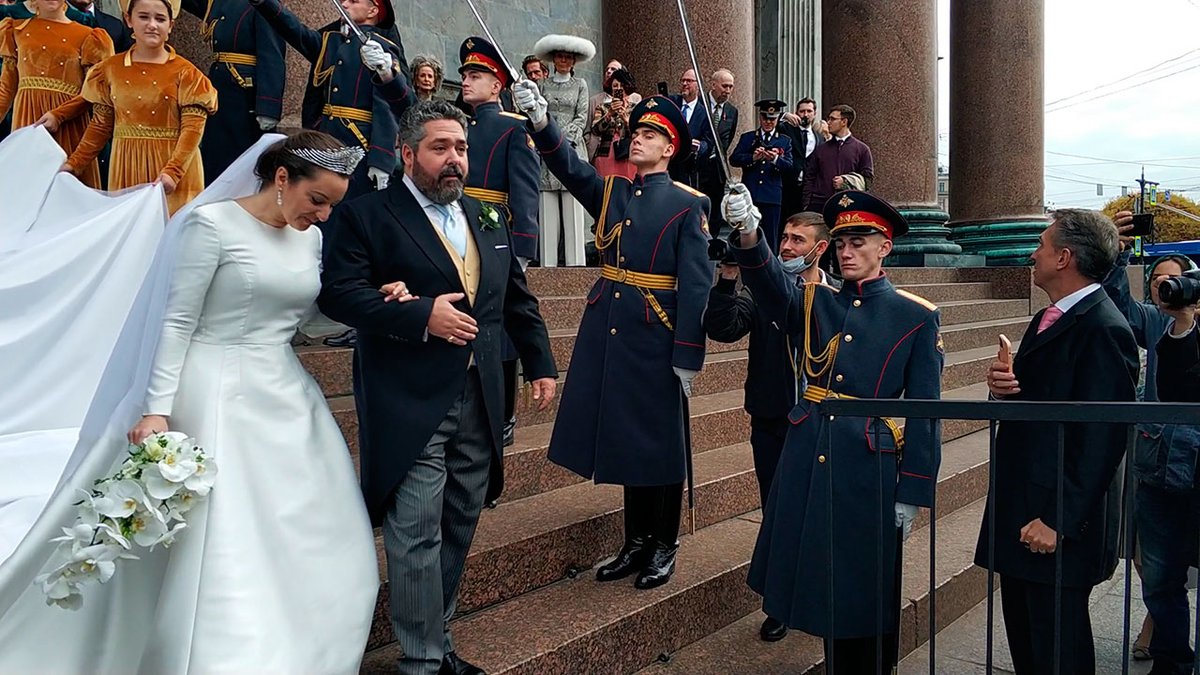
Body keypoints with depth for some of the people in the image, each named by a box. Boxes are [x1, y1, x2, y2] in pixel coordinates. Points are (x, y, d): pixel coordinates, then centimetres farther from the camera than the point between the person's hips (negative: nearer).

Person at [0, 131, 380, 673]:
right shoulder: (213, 223, -9)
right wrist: (156, 409, -15)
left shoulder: (310, 237, 9)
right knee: (226, 550, -5)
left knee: (309, 544, 9)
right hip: (221, 398, -6)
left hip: (287, 399, 7)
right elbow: (177, 322, -10)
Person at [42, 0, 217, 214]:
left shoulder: (186, 73, -3)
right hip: (126, 167, 3)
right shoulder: (110, 69, 8)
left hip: (175, 166, -3)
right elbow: (100, 126, 12)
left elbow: (193, 129, -10)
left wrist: (173, 171, -22)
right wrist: (74, 164, 4)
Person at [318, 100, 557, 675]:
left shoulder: (488, 219, 16)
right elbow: (338, 293, -15)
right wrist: (422, 315, -21)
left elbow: (517, 299, 20)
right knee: (417, 536, -1)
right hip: (410, 406, -6)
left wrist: (540, 363, 16)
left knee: (458, 529, 16)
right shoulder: (366, 215, -3)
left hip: (479, 403, 6)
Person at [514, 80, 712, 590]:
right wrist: (541, 122, -23)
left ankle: (664, 547, 23)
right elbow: (570, 168, -6)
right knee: (623, 441, 13)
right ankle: (637, 543, 28)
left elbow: (696, 285, -9)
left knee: (659, 446, 6)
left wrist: (688, 357, -13)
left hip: (655, 340, -5)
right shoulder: (611, 193, 11)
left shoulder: (688, 205, -5)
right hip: (608, 334, 5)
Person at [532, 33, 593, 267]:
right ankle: (548, 261, -1)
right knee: (547, 208, -3)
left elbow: (582, 116, 5)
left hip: (572, 148, -1)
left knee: (573, 208, -6)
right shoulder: (542, 84, 15)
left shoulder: (580, 84, 14)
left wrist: (567, 139, -9)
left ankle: (574, 261, -5)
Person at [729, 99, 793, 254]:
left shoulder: (785, 141, 13)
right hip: (748, 195, 0)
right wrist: (753, 157, -18)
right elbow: (733, 159, -1)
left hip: (771, 196, 0)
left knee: (770, 238, 1)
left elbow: (789, 167, 0)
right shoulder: (747, 137, 13)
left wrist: (775, 159, -20)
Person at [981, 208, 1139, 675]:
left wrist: (1058, 520, -21)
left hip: (1059, 519, -9)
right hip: (1022, 512, 9)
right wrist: (1002, 387, -4)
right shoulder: (1048, 319, 13)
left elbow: (1101, 437, -21)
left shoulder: (1104, 329, -17)